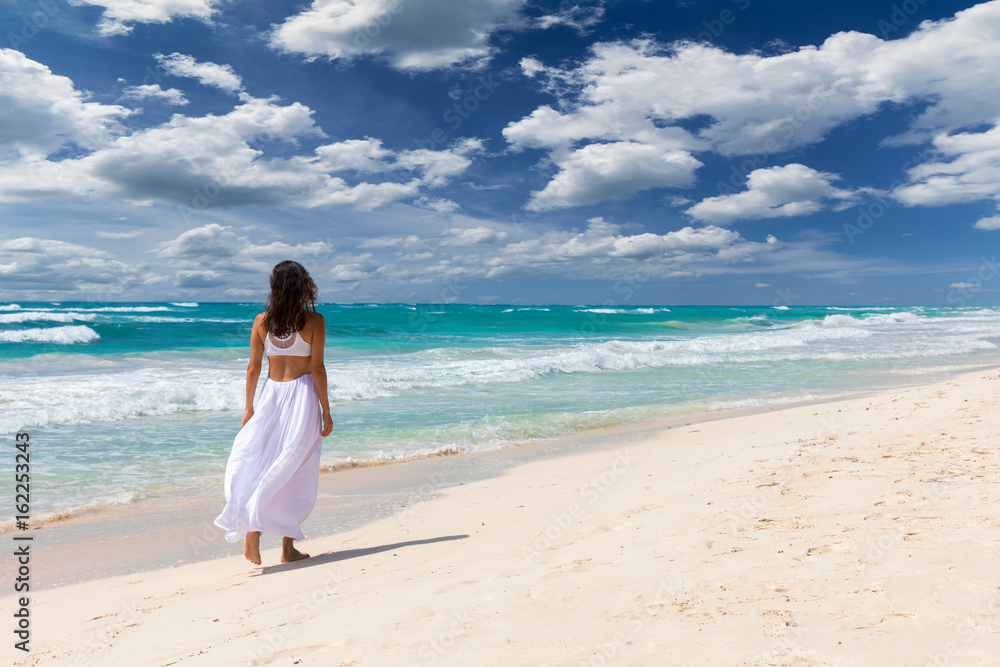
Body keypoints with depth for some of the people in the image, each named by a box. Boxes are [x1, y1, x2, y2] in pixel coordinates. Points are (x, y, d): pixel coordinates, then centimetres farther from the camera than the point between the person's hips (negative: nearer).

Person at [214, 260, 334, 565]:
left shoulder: (261, 321, 1)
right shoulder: (314, 321, -8)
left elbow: (253, 368, 4)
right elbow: (317, 369, -10)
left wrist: (249, 407, 13)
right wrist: (326, 412, -3)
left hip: (271, 394, 3)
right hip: (302, 395, -2)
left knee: (258, 462, 14)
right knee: (293, 472, 5)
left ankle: (252, 527, -3)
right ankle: (288, 547, 10)